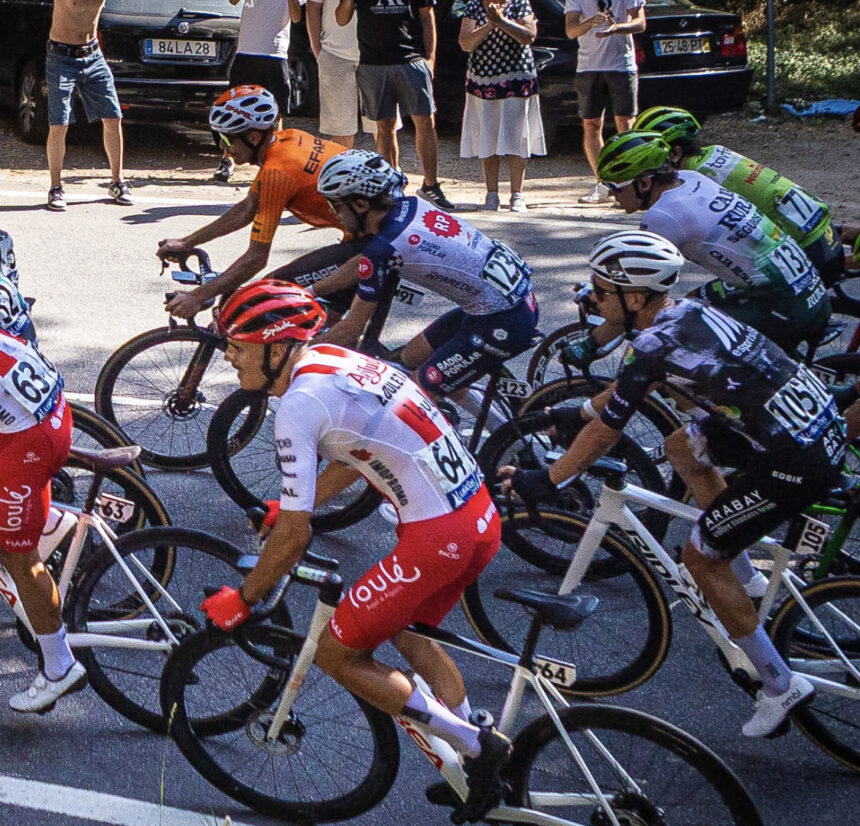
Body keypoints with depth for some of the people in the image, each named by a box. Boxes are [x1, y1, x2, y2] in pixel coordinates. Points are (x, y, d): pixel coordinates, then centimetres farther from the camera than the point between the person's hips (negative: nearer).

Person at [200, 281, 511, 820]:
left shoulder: (299, 403, -15)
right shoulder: (331, 359, 12)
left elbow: (294, 537, -12)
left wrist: (242, 600, 2)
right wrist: (291, 507, 32)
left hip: (437, 538, -10)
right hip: (482, 518, 10)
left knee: (337, 653, 4)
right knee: (406, 634, 29)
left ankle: (474, 744, 8)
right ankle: (483, 764, 35)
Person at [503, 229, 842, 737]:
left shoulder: (654, 347, -18)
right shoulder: (688, 311, 8)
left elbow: (605, 433, -7)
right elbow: (629, 385, 25)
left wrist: (543, 482, 5)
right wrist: (576, 416, 35)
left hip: (801, 464, -9)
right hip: (824, 418, 9)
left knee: (700, 557, 4)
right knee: (683, 447, 24)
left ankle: (781, 686, 13)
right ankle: (747, 580, 32)